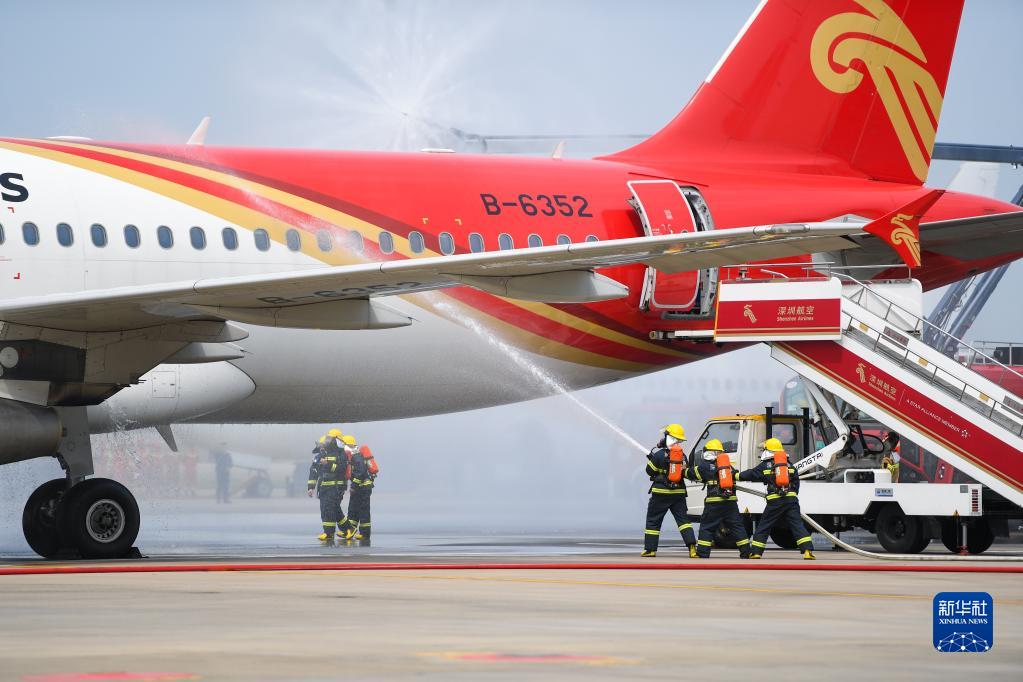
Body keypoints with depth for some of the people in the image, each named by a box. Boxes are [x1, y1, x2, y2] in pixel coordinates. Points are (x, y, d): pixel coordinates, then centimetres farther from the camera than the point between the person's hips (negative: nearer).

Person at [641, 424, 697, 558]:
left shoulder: (659, 454, -11)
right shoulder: (682, 456, 4)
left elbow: (650, 471, -5)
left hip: (661, 492, -4)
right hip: (679, 493, 4)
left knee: (653, 521, 7)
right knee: (683, 519, 4)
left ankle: (650, 549, 7)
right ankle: (691, 545, -12)